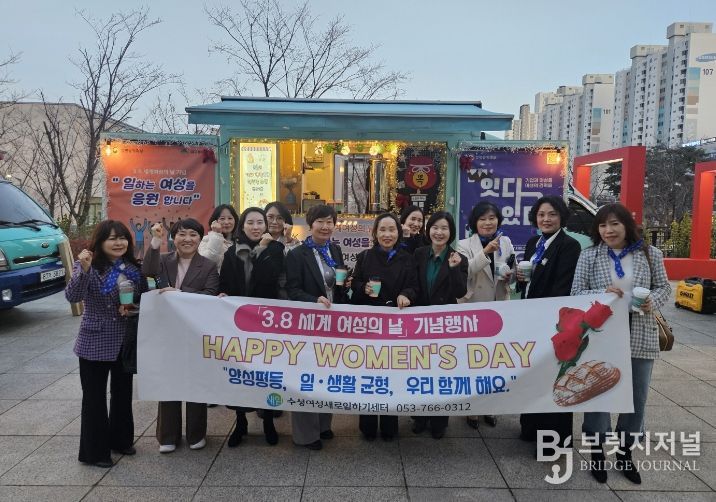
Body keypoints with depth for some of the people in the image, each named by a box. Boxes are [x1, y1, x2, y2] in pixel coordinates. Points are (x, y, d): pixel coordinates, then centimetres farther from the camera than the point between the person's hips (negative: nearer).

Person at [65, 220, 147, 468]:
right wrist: (83, 269, -39)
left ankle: (120, 439, 35)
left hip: (126, 341, 5)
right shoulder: (88, 266, -11)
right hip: (95, 343, -5)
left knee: (123, 393, 17)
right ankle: (94, 451, 20)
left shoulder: (134, 268, 2)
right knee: (95, 398, 5)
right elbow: (72, 296, -25)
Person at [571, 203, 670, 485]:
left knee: (636, 397, 12)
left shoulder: (650, 254, 1)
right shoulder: (589, 256, -3)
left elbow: (664, 287, 8)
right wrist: (602, 293, -21)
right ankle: (597, 451, 28)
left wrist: (653, 301, -13)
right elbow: (576, 293, -4)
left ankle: (625, 452, 33)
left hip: (640, 337, 2)